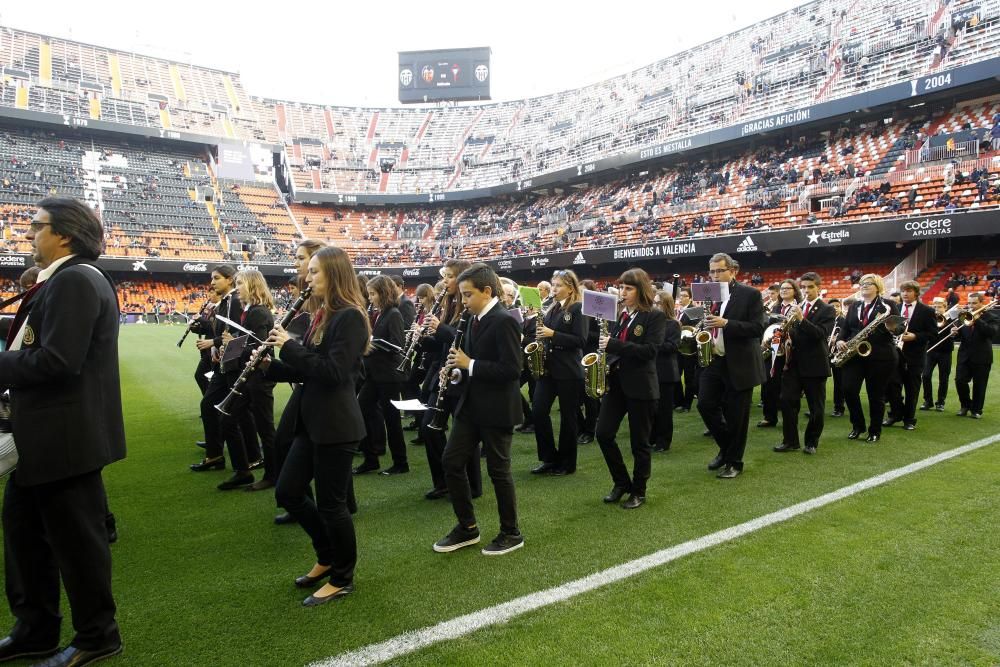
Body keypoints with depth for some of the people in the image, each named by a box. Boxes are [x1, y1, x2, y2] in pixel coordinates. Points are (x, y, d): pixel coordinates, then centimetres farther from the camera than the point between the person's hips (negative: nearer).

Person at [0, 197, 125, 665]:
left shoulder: (75, 279, -18)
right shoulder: (66, 279, 15)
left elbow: (56, 360, -26)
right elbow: (42, 347, 16)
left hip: (67, 435, -11)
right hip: (48, 434, 11)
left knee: (76, 536, 3)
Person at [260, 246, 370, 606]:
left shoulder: (350, 317, -15)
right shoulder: (322, 315, 14)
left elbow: (333, 371, -24)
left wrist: (289, 345, -19)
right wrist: (271, 365, 1)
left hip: (336, 425, -10)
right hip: (312, 421, 10)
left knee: (331, 503, 2)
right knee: (287, 492, 13)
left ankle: (343, 578, 22)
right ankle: (328, 556, 33)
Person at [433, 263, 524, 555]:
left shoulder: (504, 321, -17)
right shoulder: (475, 319, 9)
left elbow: (511, 369, -23)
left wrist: (470, 364, -21)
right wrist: (455, 365, 0)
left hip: (496, 409, -8)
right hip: (471, 406, 9)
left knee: (498, 470, 4)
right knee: (452, 462, 9)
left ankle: (511, 533, 22)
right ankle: (467, 527, 24)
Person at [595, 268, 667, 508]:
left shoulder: (655, 316, -7)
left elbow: (650, 350, -19)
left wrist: (613, 344, -23)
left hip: (640, 385, -6)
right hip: (615, 381, 6)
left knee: (639, 442, 4)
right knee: (603, 433, 1)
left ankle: (638, 491, 20)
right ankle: (621, 482, 20)